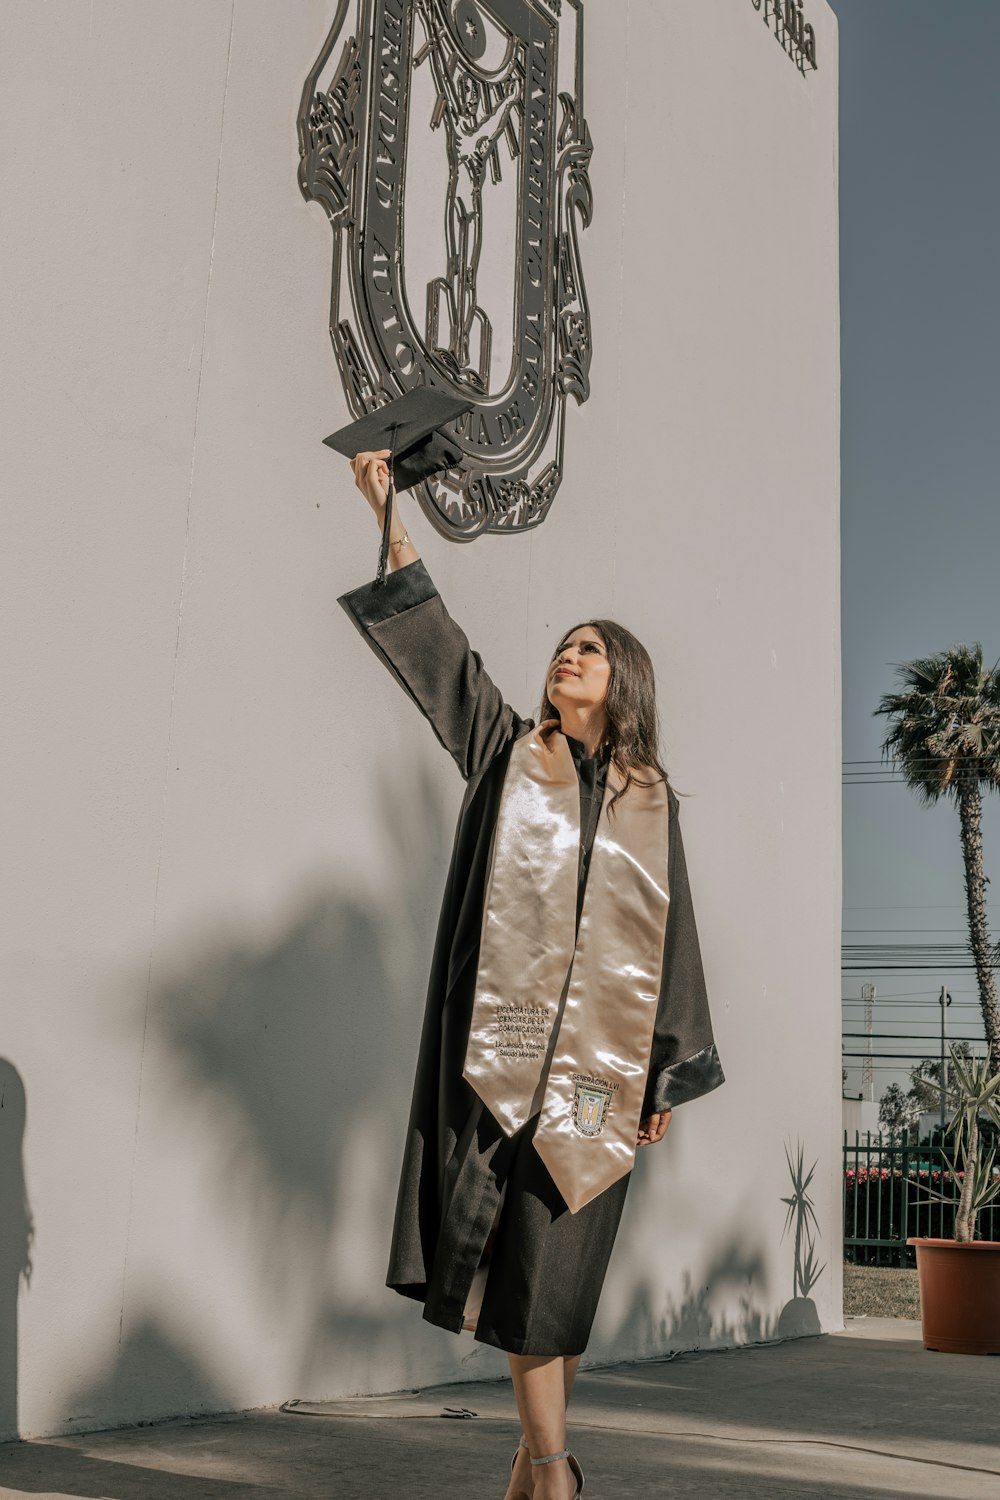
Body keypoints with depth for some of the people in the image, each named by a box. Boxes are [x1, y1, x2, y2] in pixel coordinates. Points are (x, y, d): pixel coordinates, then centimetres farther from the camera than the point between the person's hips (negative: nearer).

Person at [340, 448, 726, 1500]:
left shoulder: (651, 801, 12)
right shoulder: (509, 752, 11)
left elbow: (672, 936, 11)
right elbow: (437, 642, 3)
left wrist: (668, 1076, 6)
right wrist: (388, 517, -6)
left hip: (599, 1051, 1)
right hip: (506, 1034, -1)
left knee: (564, 1257, 3)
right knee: (524, 1248, -5)